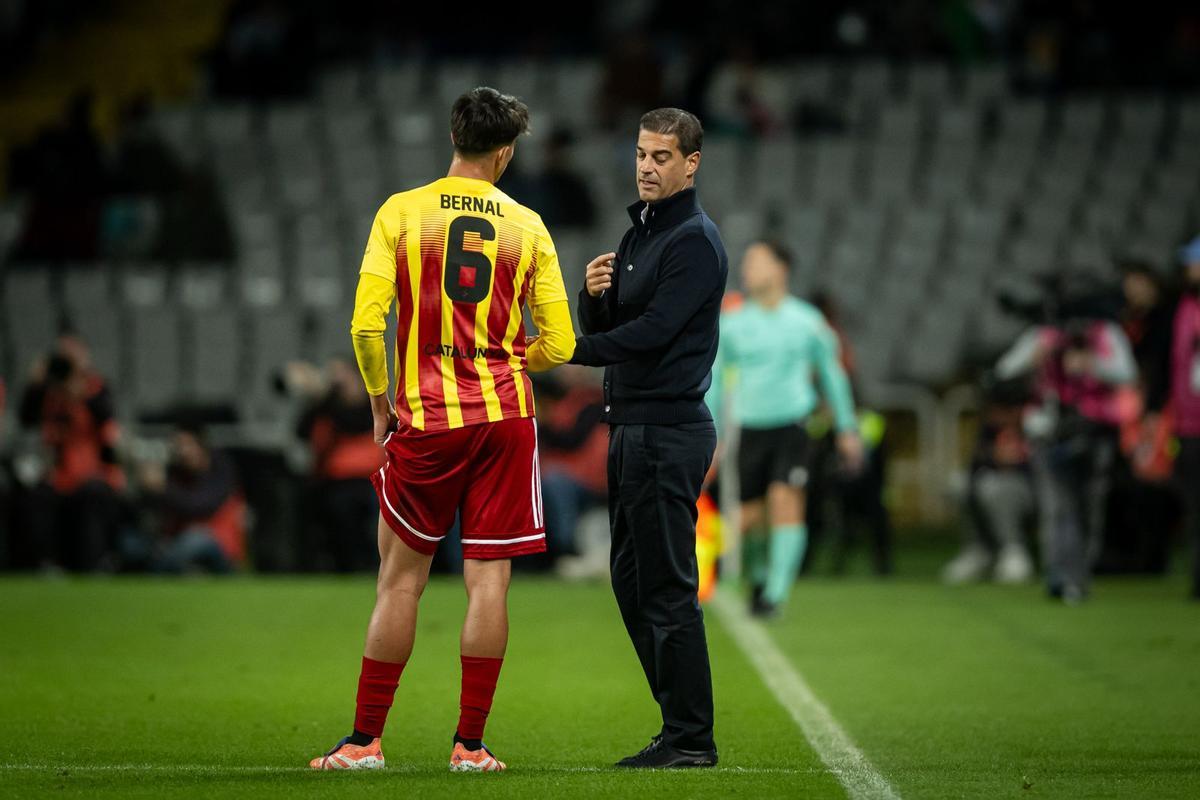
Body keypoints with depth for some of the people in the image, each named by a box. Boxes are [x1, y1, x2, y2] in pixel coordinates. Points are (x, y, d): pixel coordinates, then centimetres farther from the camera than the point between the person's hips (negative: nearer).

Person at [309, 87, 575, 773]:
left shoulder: (401, 213, -1)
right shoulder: (528, 227, 3)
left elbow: (366, 323, -7)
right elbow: (559, 344, 4)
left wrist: (380, 401, 8)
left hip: (425, 419, 0)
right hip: (506, 416, 1)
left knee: (401, 579, 6)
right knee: (489, 580, 2)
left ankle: (367, 740, 8)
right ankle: (471, 743, 3)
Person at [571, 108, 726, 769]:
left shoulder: (695, 241, -11)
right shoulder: (639, 232, 18)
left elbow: (652, 331, -20)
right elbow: (602, 327, 18)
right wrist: (593, 292, -4)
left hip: (669, 429, -10)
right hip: (632, 428, 10)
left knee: (666, 587, -9)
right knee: (632, 583, 12)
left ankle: (691, 739, -5)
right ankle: (681, 726, 17)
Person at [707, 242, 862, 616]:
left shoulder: (807, 321, 0)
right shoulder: (731, 323, 2)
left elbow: (831, 372, 12)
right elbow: (714, 379, 11)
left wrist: (847, 430, 15)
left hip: (792, 426, -2)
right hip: (750, 428, 2)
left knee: (785, 500, -19)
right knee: (749, 520, 1)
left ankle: (776, 592, -18)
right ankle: (759, 573, 32)